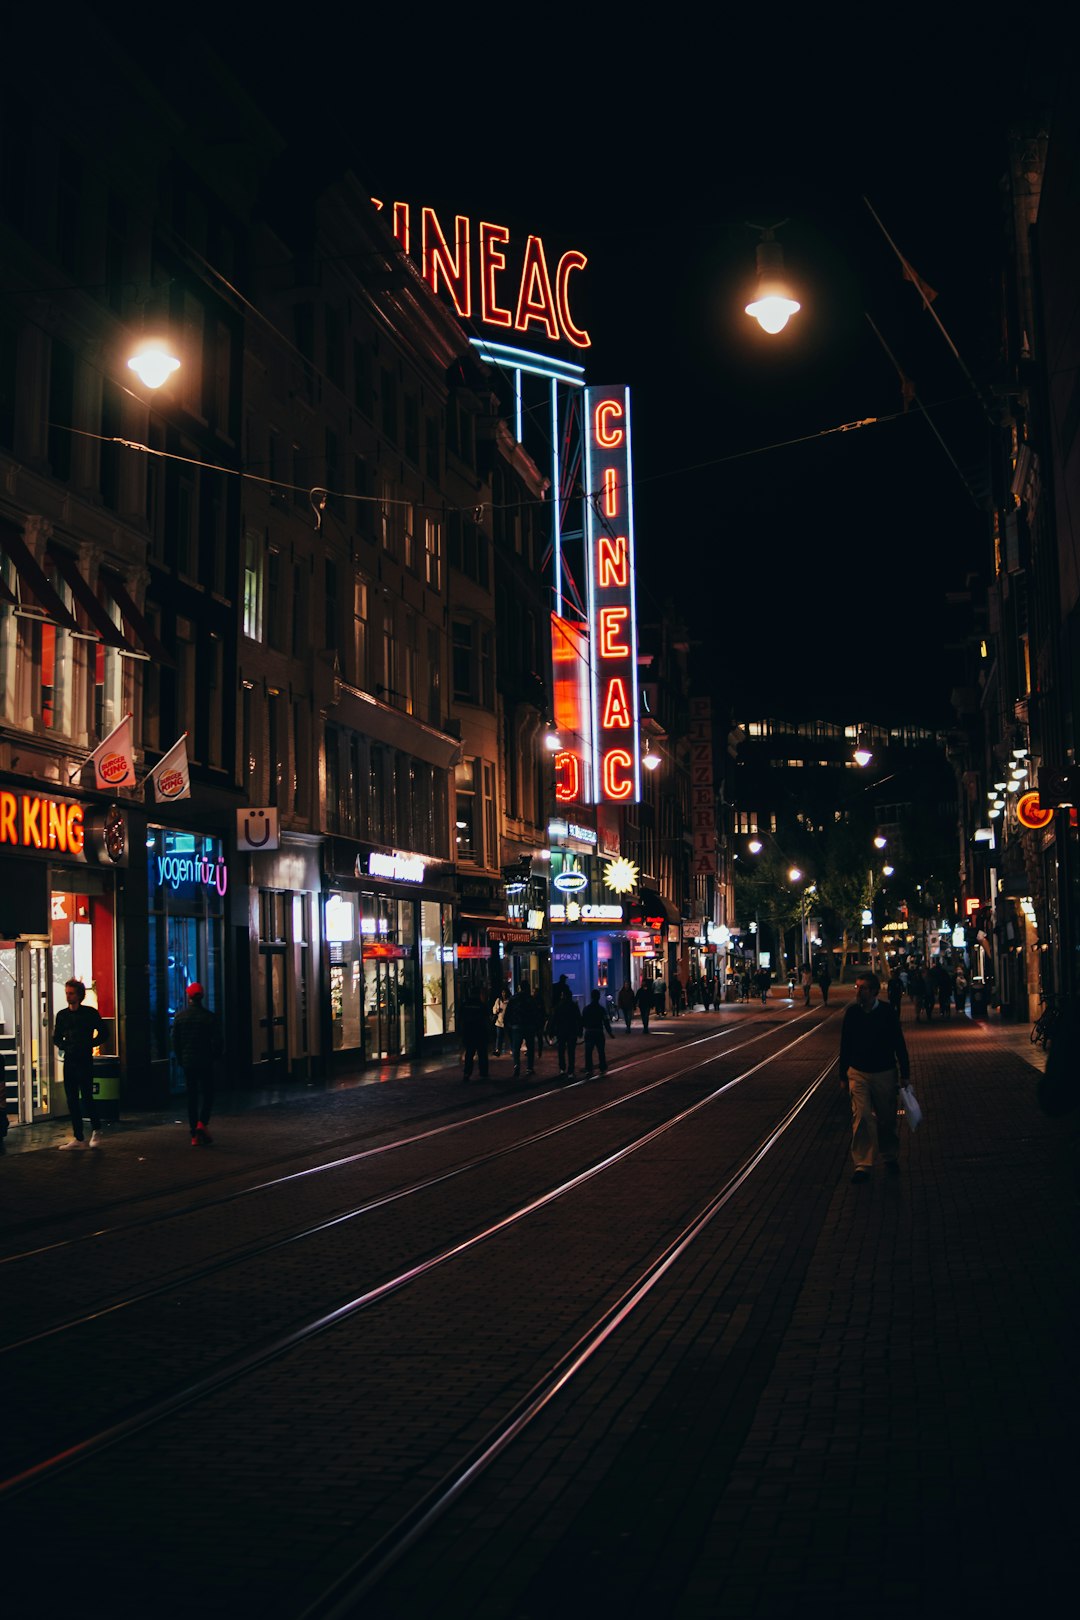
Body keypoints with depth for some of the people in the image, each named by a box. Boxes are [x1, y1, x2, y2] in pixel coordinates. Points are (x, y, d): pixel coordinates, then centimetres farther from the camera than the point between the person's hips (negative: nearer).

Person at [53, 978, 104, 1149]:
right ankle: (78, 1138, 8)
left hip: (85, 1060, -5)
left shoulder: (90, 1013, -2)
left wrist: (87, 1045, -10)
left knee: (86, 1097, -10)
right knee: (72, 1100, 3)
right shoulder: (62, 1015, 10)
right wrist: (64, 1046, -3)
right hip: (69, 1061, 5)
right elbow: (56, 1038, 16)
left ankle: (96, 1130, 11)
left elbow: (101, 1034, 2)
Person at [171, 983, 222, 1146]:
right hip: (205, 1062, -2)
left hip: (187, 1062, 2)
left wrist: (180, 1059, 14)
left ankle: (195, 1135, 6)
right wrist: (215, 1058, 8)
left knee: (192, 1097, 7)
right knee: (208, 1094, 9)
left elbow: (175, 1041, 4)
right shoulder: (208, 1016, -7)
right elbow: (216, 1041, -6)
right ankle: (202, 1123, -16)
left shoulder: (179, 1016, 1)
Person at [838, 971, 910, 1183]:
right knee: (861, 1118, -9)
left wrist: (904, 1075, 1)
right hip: (858, 1074, 0)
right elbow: (845, 1046, 6)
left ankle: (890, 1157, 31)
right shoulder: (852, 1013, -3)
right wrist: (843, 1076, 8)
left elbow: (899, 1045, 0)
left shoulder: (887, 1012, -8)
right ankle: (862, 1164, -5)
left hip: (884, 1074, 0)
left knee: (887, 1118, 10)